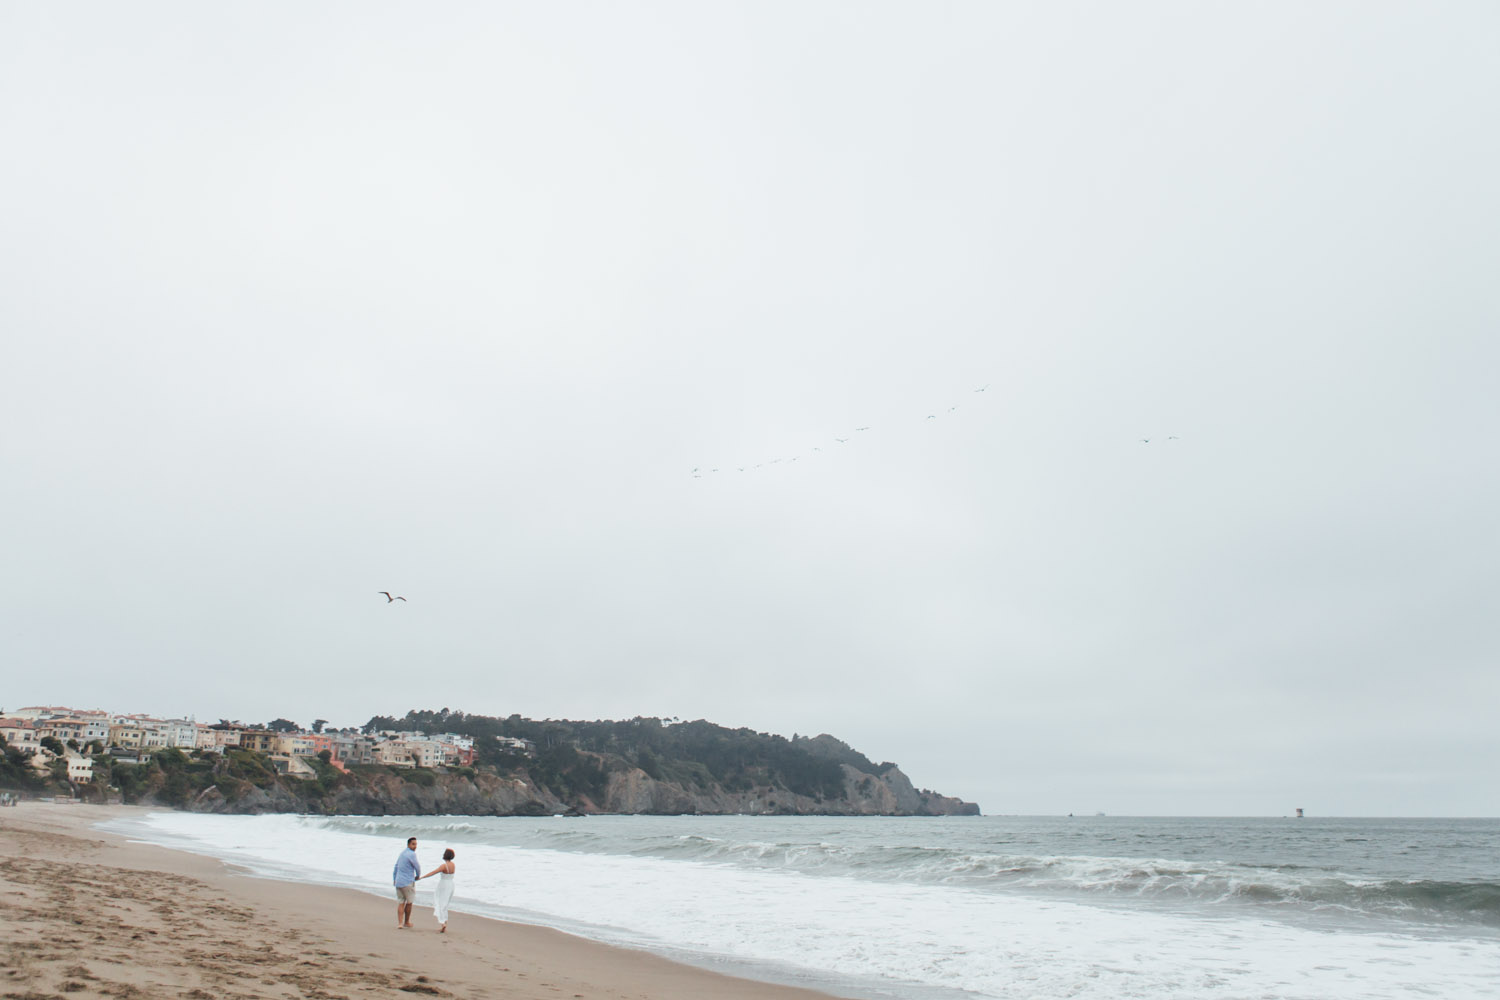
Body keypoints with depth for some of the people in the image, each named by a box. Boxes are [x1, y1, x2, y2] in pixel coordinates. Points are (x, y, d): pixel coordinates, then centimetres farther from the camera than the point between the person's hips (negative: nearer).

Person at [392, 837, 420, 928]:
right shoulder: (412, 854, -15)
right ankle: (406, 922, 20)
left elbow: (396, 867, 20)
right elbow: (417, 867, -8)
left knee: (401, 903, 9)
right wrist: (418, 875, 12)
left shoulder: (402, 854, 13)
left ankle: (400, 924, 0)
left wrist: (394, 880, 26)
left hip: (398, 882, 7)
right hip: (408, 882, -7)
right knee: (409, 902, 9)